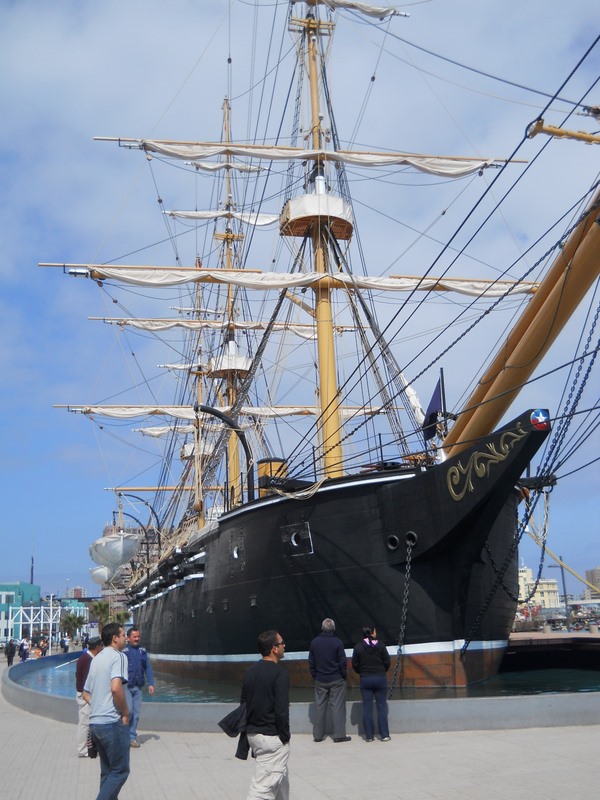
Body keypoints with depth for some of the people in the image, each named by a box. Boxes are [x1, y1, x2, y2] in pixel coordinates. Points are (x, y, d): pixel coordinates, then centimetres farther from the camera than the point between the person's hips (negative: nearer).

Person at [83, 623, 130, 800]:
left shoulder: (96, 659, 16)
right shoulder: (118, 656, -11)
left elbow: (86, 693, 21)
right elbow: (116, 688, -26)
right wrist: (125, 713, -14)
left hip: (95, 722, 9)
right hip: (113, 722, -9)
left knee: (107, 771, 17)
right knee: (120, 771, 1)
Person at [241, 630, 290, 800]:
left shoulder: (251, 671, 7)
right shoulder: (280, 673, -17)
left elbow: (244, 703, 13)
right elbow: (281, 709, -20)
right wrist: (285, 736, -11)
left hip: (253, 733, 8)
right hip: (272, 736, -8)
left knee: (281, 777, 24)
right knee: (264, 785, -5)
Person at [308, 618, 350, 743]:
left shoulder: (314, 642, 1)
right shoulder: (337, 642, -10)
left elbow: (311, 662, 6)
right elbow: (343, 662, -7)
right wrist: (343, 676, 6)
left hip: (320, 680, 3)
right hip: (336, 680, -3)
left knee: (320, 707, 9)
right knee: (338, 707, 2)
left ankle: (318, 735, 12)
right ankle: (339, 735, 1)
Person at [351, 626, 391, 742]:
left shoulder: (358, 647, -6)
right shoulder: (380, 645, -8)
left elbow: (355, 665, -1)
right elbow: (387, 662, -2)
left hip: (365, 679, 1)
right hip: (380, 678, 0)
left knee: (367, 707, 7)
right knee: (382, 706, 7)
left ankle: (369, 735, 9)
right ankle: (384, 735, 9)